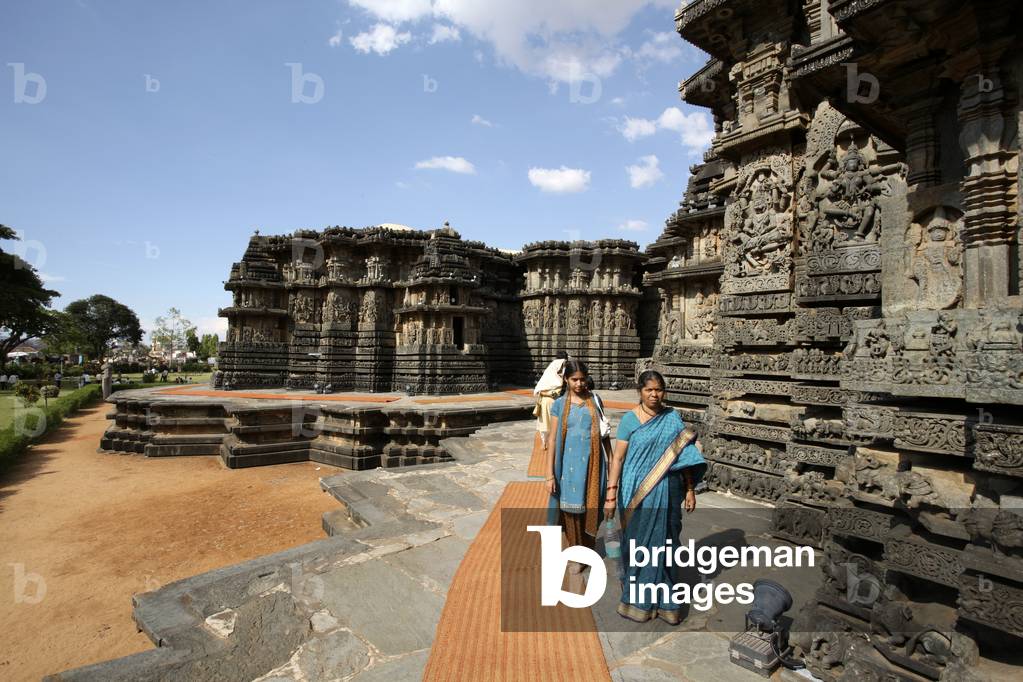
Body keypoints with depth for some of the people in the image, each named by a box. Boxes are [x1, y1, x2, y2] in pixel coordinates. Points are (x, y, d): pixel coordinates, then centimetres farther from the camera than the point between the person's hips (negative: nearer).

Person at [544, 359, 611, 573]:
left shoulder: (595, 401, 2)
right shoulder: (559, 404, -3)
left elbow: (603, 432, 9)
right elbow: (552, 439, -4)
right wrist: (550, 474, -7)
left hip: (592, 461, 1)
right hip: (570, 462, -1)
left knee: (590, 506, 8)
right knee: (572, 507, 6)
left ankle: (588, 550, 30)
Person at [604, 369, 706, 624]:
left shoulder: (673, 418, 1)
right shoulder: (629, 419, -8)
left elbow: (684, 455, 6)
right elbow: (617, 457, -9)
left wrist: (690, 490, 5)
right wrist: (611, 493, -15)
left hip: (666, 491, 2)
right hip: (637, 492, -2)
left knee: (663, 542, 11)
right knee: (638, 542, 9)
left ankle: (662, 600, 29)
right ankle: (638, 598, 28)